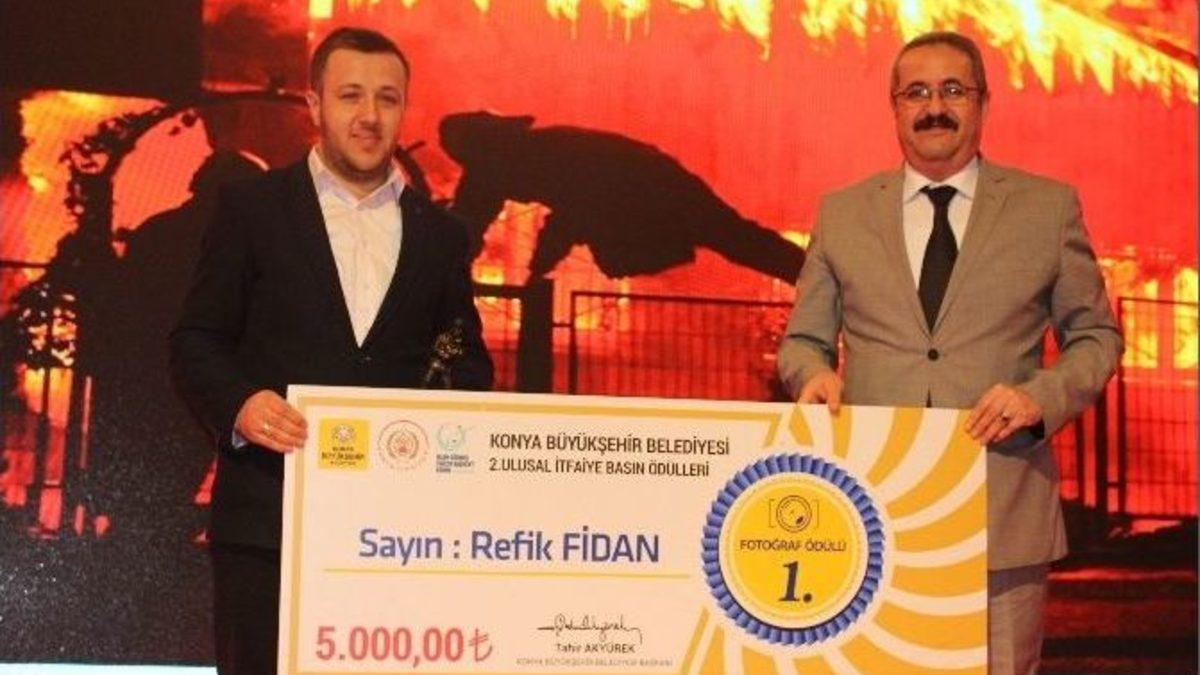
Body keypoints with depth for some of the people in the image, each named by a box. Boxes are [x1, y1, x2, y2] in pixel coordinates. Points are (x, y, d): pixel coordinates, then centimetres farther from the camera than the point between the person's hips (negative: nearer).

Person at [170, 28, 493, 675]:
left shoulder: (439, 233, 15)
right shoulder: (252, 208, 6)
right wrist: (239, 403, -17)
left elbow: (468, 361, 18)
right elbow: (195, 340, 4)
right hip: (270, 515, -2)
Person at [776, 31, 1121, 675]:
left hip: (1003, 509, -1)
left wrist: (1041, 397, -9)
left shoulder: (1049, 208, 7)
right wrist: (814, 374, -7)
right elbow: (803, 338, 16)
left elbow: (1096, 336, 11)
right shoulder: (842, 212, 11)